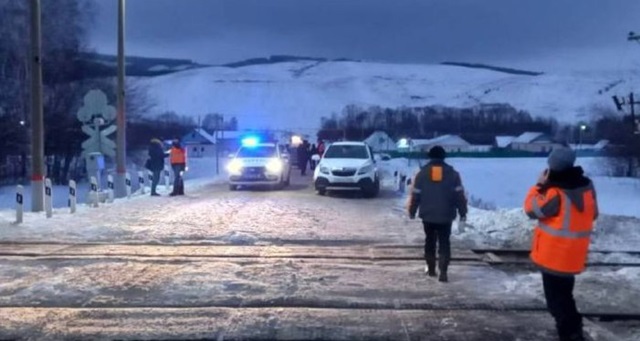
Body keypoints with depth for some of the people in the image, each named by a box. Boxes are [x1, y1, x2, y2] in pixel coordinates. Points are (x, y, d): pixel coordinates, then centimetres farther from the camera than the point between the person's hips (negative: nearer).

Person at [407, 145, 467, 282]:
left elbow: (415, 195, 0)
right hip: (446, 216, -1)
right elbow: (460, 195, -1)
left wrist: (412, 212, 11)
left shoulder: (422, 173, -2)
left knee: (430, 242, 17)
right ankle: (443, 272, -11)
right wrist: (462, 214, 5)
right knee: (444, 244, 1)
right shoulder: (452, 173, -1)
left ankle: (431, 268, 26)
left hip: (427, 215, 1)